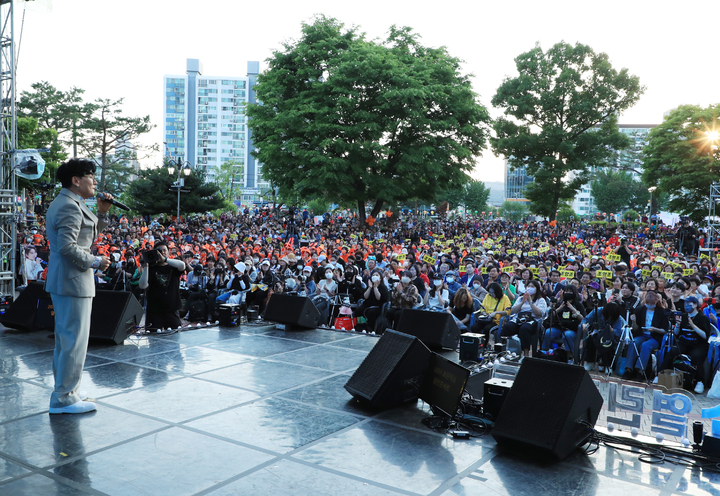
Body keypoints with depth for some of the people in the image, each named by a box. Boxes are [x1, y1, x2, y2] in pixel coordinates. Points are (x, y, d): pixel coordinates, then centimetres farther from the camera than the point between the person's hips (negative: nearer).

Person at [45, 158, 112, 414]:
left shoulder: (64, 202, 16)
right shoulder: (70, 206, -18)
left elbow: (89, 235, 21)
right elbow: (67, 247, -27)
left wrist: (102, 212, 11)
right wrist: (94, 261, -16)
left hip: (62, 280, 11)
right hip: (73, 281, -11)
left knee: (65, 337, 18)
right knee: (74, 339, -5)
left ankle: (65, 390, 29)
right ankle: (64, 398, 3)